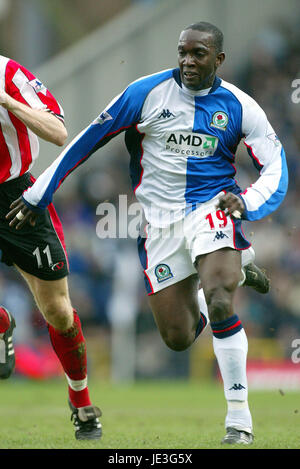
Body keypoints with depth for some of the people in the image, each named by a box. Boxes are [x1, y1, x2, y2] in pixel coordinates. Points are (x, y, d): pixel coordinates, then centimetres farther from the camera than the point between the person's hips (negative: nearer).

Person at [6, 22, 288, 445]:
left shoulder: (240, 107, -4)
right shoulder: (147, 92, -5)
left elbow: (276, 169, -1)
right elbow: (90, 140, 1)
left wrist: (246, 201, -22)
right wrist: (38, 195, 3)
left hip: (211, 208, -2)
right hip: (160, 221, 2)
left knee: (219, 305, -27)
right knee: (178, 338, 0)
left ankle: (239, 416, -14)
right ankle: (233, 270, 31)